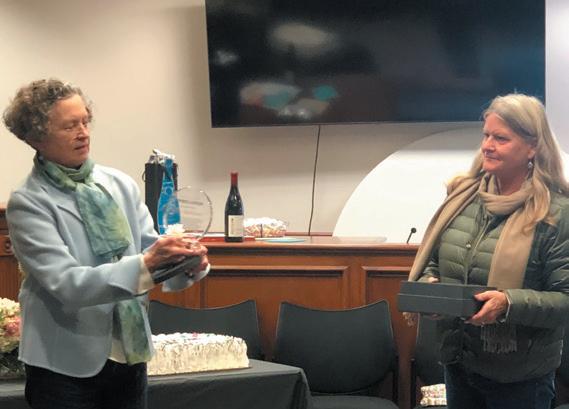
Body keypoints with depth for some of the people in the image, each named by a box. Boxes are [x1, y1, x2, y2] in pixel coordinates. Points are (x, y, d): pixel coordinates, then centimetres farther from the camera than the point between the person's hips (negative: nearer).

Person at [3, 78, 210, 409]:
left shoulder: (121, 185, 5)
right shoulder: (28, 203, -10)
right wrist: (144, 265, -30)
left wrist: (185, 266, -20)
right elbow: (65, 283, -19)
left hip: (130, 356, 5)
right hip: (67, 366, -5)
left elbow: (150, 250, 3)